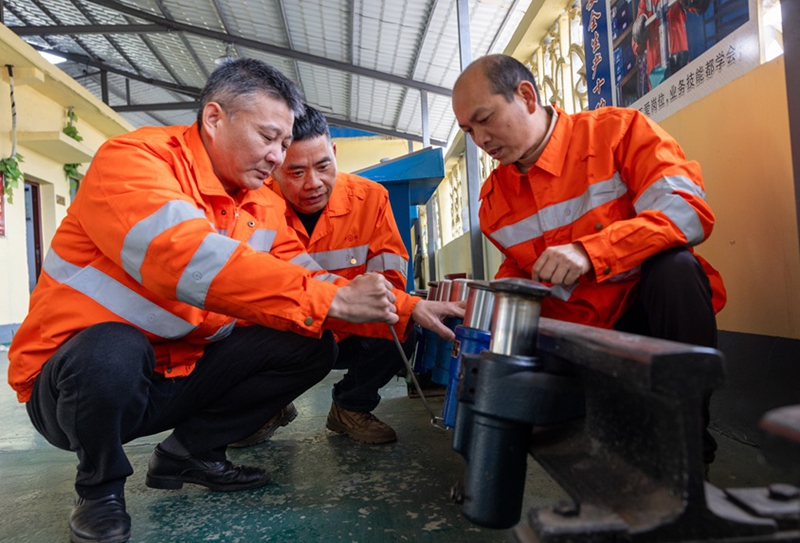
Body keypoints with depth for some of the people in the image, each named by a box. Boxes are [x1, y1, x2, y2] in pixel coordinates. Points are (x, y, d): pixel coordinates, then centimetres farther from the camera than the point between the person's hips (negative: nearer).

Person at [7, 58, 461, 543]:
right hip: (71, 379, -5)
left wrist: (404, 311, -13)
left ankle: (191, 452, 8)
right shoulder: (134, 159, -19)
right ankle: (101, 487, -5)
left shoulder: (265, 206, 3)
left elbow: (309, 282, 0)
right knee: (111, 353, -39)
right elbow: (186, 257, -36)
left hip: (179, 376, 6)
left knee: (312, 345, -7)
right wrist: (330, 299, -37)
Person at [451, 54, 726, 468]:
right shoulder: (493, 199, 4)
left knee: (674, 267, -34)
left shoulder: (618, 131, -10)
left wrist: (589, 251, -34)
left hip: (644, 307, -4)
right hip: (569, 329, 5)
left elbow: (690, 210, -22)